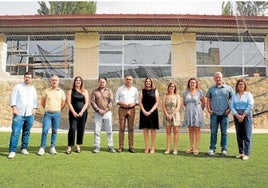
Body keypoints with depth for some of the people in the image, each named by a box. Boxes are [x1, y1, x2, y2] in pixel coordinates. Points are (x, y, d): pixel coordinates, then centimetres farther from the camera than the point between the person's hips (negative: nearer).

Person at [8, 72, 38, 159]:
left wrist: (34, 108, 5)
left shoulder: (33, 88, 16)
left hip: (30, 114, 4)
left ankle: (24, 148, 17)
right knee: (15, 132, -10)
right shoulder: (18, 86, 4)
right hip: (19, 114, -4)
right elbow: (13, 97, -1)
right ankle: (12, 151, -7)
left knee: (27, 133, 7)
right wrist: (14, 108, -11)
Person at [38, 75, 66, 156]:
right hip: (48, 113, -1)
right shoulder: (46, 91, 2)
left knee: (54, 131, 6)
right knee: (45, 130, -7)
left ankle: (52, 148, 14)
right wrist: (47, 109, 12)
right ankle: (42, 148, 2)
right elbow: (42, 102, 11)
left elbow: (63, 104, 13)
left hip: (57, 114, 1)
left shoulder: (61, 92, 5)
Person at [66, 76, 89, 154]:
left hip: (83, 113, 2)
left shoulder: (85, 91, 10)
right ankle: (69, 146, -6)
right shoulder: (71, 91, 8)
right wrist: (74, 112, -11)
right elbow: (69, 102, 0)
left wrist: (81, 112, -10)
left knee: (81, 129, 4)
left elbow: (86, 103, 2)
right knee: (72, 129, -12)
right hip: (73, 113, -1)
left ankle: (78, 145, 17)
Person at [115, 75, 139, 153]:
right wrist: (122, 103, -11)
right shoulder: (120, 89, 10)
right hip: (122, 109, -1)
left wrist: (134, 103, -9)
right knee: (121, 127, -4)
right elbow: (116, 100, 7)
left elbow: (137, 100, 11)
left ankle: (131, 146, 3)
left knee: (131, 128, -1)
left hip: (131, 109, 1)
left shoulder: (135, 89, 13)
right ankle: (121, 146, -1)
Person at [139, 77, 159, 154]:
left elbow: (157, 102, -1)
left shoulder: (155, 91, 5)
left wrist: (150, 111, -11)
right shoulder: (142, 91, 11)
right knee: (145, 129, 2)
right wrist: (144, 111, -9)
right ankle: (146, 148, 8)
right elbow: (140, 102, 5)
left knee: (153, 129, -1)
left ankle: (152, 148, 4)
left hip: (153, 112, -2)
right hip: (144, 112, 2)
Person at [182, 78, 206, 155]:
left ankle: (196, 148, 2)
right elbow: (184, 103, 19)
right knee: (190, 130, 9)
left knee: (197, 130, -1)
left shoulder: (200, 92, -2)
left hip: (197, 113, -3)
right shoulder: (185, 92, 6)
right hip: (188, 113, 3)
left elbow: (204, 103, 6)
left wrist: (199, 110, 11)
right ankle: (191, 147, 17)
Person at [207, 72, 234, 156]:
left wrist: (229, 109, -5)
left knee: (224, 132, 3)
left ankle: (224, 149, 11)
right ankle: (212, 149, 7)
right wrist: (208, 109, 1)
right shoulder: (211, 89, 12)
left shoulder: (228, 88, 7)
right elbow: (208, 100, 15)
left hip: (224, 114, -1)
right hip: (214, 113, 1)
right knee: (213, 131, 1)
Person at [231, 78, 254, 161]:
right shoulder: (234, 96, 11)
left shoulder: (248, 94, 3)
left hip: (246, 115, -3)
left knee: (247, 135, -5)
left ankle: (246, 154, -4)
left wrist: (243, 116, -12)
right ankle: (241, 153, 13)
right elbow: (232, 107, 4)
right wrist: (237, 115, -10)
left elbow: (250, 106, -7)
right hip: (237, 116, 3)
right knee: (239, 135, 5)